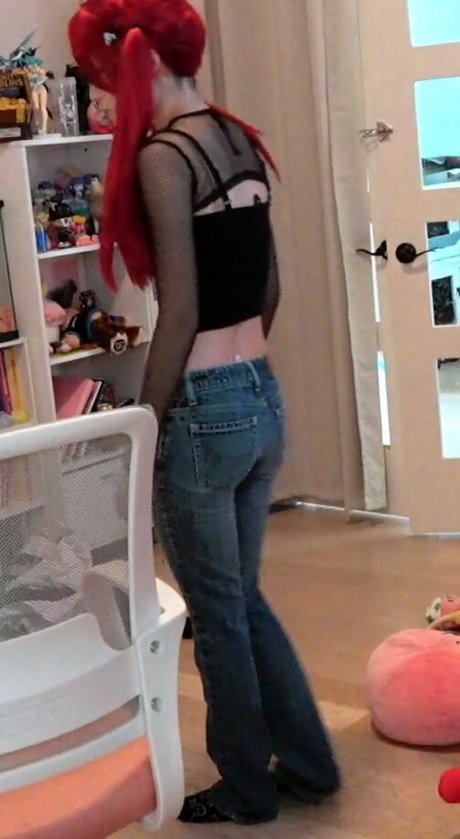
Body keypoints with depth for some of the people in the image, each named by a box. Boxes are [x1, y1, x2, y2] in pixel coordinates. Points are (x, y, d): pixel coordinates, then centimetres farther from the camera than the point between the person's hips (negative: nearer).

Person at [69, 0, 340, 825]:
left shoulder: (162, 156, -16)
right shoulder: (241, 140, 9)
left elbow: (181, 312, -18)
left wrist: (143, 430, -10)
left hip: (205, 410, -8)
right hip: (264, 398, 8)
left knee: (216, 613, 10)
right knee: (243, 596, 22)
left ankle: (247, 788, 28)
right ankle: (309, 762, 33)